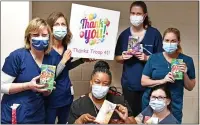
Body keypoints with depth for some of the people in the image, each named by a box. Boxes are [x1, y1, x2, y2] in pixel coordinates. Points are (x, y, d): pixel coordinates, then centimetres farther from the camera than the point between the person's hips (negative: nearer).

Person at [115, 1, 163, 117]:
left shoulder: (154, 33, -4)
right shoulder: (124, 34, 3)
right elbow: (117, 58, 10)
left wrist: (146, 58, -18)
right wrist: (123, 57, -11)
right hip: (129, 83, 2)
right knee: (131, 114, 7)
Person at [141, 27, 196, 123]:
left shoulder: (187, 60, -1)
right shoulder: (154, 58, -3)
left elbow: (190, 87, 5)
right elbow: (143, 81, -5)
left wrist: (185, 74, -14)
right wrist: (162, 81, -18)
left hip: (174, 107, 0)